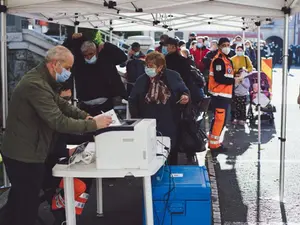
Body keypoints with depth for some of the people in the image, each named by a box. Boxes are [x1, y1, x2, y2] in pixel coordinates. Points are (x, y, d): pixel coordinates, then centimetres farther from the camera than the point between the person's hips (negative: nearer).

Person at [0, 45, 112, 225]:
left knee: (19, 201, 24)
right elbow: (59, 122, -30)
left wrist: (85, 116, -2)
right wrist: (93, 124, -24)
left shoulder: (43, 80, 8)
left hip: (25, 151, 11)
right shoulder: (36, 84, -27)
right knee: (28, 204, 1)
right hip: (24, 154, -11)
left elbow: (61, 104, 14)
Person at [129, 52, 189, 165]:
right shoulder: (141, 80, 2)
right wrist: (137, 120, -1)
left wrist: (185, 97, -16)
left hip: (170, 125, 0)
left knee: (172, 152, 11)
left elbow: (184, 91, 8)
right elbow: (133, 101, 7)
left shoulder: (173, 76, -2)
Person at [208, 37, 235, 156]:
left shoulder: (227, 60, 19)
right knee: (219, 120, -11)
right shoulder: (218, 60, -13)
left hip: (225, 95, 10)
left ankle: (214, 143, 23)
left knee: (221, 120, 14)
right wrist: (234, 80, -18)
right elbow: (219, 78, -23)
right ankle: (214, 145, -6)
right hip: (219, 94, -10)